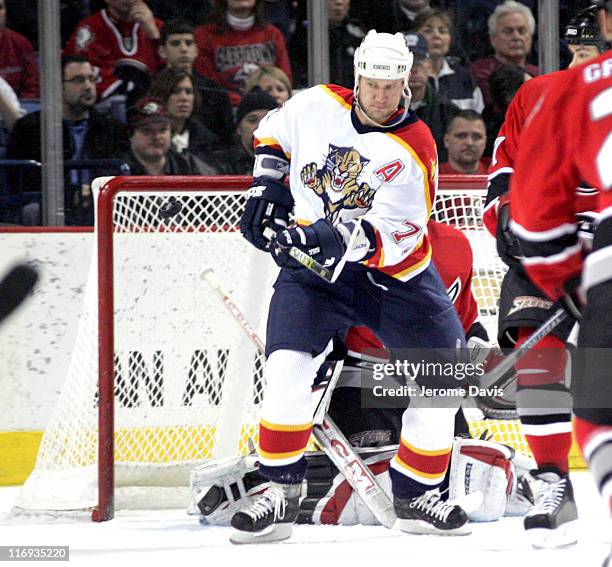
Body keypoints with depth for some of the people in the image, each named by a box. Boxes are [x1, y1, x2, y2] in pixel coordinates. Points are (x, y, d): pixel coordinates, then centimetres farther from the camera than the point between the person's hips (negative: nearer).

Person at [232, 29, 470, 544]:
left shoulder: (414, 149, -18)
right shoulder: (316, 106, -7)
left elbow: (388, 236, -25)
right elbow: (273, 134, 17)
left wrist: (337, 239, -39)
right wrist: (267, 188, 4)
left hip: (393, 271, 0)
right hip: (313, 267, 0)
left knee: (443, 379, -3)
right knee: (287, 368, -20)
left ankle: (416, 497, 15)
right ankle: (281, 495, -12)